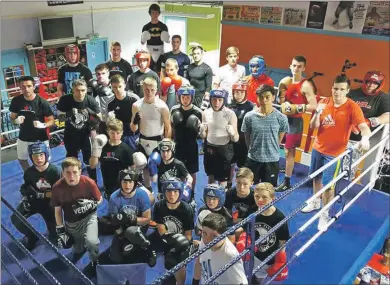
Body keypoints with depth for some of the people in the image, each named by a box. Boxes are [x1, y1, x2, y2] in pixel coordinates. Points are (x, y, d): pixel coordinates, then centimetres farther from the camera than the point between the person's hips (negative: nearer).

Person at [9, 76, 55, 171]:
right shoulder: (16, 101, -10)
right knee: (22, 160, 24)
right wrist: (16, 120, -19)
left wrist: (43, 125, -34)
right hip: (23, 138, 4)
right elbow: (12, 117, 4)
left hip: (40, 139, -4)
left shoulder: (42, 102, -19)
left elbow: (51, 120, -14)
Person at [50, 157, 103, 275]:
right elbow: (57, 210, -6)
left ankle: (95, 262, 8)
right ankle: (80, 249, 59)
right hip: (71, 222, 3)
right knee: (77, 249, 18)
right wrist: (60, 230, -4)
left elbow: (99, 200, -7)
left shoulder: (89, 183, -25)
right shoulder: (57, 187, -21)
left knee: (91, 241, -25)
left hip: (88, 216, -2)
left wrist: (91, 204, -28)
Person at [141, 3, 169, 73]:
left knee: (160, 72, -2)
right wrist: (143, 39, -14)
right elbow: (142, 42, 7)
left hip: (160, 52, 0)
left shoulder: (163, 26, 5)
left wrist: (166, 39, -12)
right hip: (149, 52, 0)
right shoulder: (146, 27, 4)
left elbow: (167, 40, 10)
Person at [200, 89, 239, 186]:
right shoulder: (206, 113, -2)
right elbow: (203, 136, 8)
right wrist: (202, 130, -14)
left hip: (224, 149, -4)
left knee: (222, 180, 4)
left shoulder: (230, 114, -13)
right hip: (209, 148, 4)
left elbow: (236, 139, -11)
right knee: (211, 176, 20)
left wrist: (232, 132, -32)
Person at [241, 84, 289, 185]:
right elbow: (247, 138, 4)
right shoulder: (249, 117, -9)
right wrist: (254, 150, 9)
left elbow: (280, 138, 5)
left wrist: (271, 150, 10)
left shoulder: (281, 118, -10)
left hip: (272, 160, 0)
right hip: (253, 159, 1)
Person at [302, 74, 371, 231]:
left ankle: (325, 214, 18)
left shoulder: (352, 107, -15)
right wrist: (317, 113, -23)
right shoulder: (324, 102, -3)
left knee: (328, 184, -1)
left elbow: (364, 127, -25)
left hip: (334, 152, -4)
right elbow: (313, 127, -4)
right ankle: (315, 203, 43)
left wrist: (365, 138, -47)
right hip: (317, 148, 5)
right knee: (316, 177, 20)